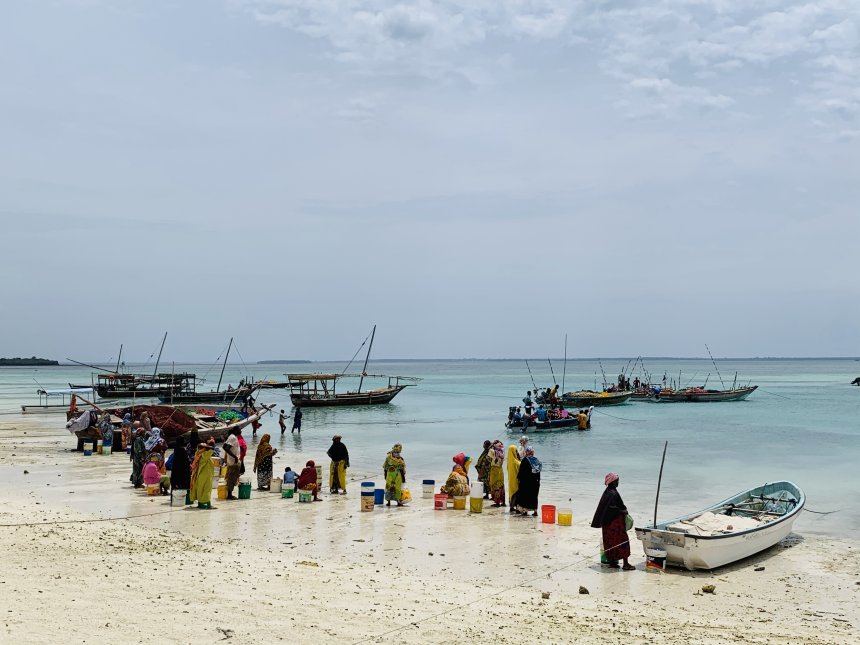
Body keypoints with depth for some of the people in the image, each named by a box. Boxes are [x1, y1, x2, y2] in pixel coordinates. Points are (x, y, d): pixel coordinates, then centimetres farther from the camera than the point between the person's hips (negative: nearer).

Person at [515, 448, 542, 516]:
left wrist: (518, 479, 0)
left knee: (525, 495, 3)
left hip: (526, 480, -5)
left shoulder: (525, 460, -10)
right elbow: (539, 472, 10)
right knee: (534, 496, 10)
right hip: (535, 481, 5)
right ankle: (535, 510, 9)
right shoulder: (537, 460, 5)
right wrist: (538, 480, 17)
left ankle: (525, 510, 0)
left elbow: (521, 471, -9)